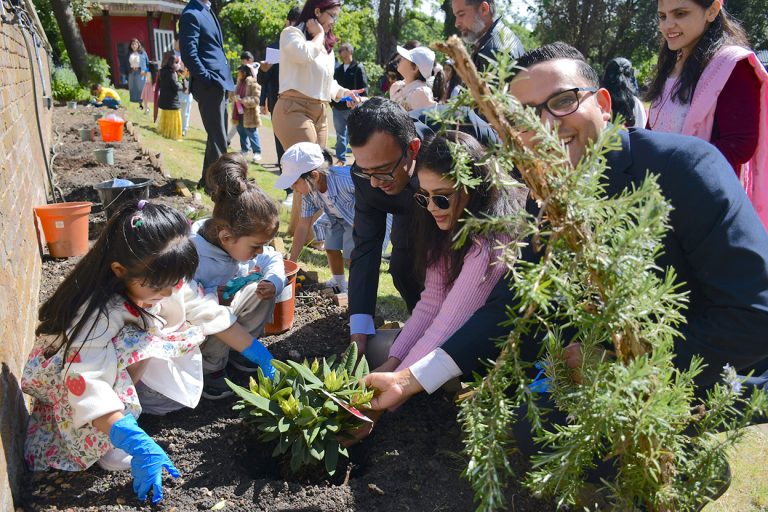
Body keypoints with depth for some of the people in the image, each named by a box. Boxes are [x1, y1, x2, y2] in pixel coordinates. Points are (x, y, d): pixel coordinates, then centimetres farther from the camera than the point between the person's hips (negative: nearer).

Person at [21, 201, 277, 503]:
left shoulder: (163, 279, -20)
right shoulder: (97, 312, -39)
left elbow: (208, 313, -11)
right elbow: (86, 383, -46)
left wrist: (255, 350, -10)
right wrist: (136, 443, -53)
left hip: (122, 363, 7)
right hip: (62, 374, -7)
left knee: (186, 326, -12)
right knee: (136, 343, -37)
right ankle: (104, 444, -19)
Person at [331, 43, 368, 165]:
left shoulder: (358, 68, -2)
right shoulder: (338, 70, 13)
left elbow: (364, 88, -7)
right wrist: (332, 102, 7)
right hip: (338, 108, 5)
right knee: (340, 135, 8)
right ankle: (341, 159, 14)